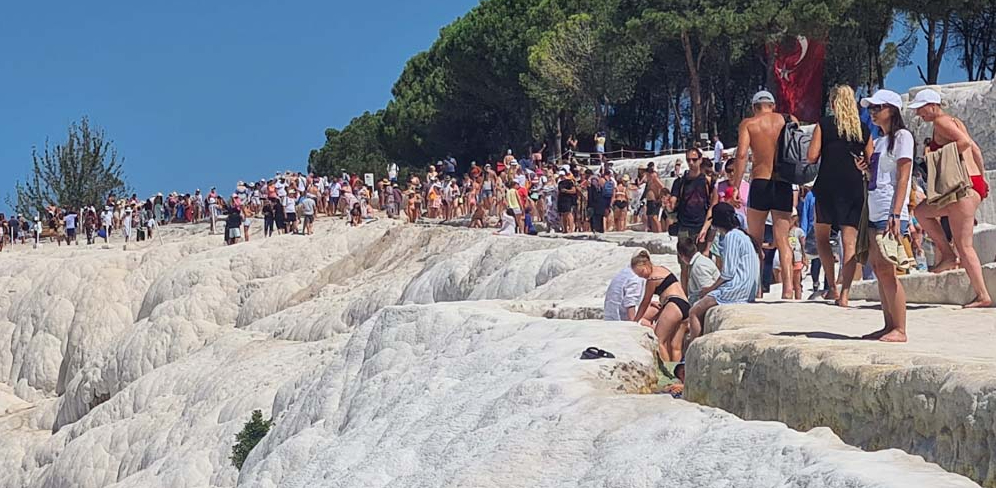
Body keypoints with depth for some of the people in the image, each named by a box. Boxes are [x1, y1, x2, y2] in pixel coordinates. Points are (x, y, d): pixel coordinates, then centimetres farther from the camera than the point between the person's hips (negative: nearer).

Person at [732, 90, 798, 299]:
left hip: (760, 183, -2)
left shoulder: (748, 124, 3)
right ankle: (788, 287, -9)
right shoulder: (789, 121, 9)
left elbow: (742, 154, -9)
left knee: (755, 241, 10)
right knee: (782, 240, 4)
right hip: (784, 185, 2)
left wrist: (735, 186, -7)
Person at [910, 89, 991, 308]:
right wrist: (982, 177, 22)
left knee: (964, 245, -6)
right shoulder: (954, 122, 20)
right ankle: (947, 254, 13)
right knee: (922, 211, 18)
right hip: (976, 184, 10)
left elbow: (964, 142, -22)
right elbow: (975, 149, 21)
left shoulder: (941, 122, -7)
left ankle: (983, 296, -4)